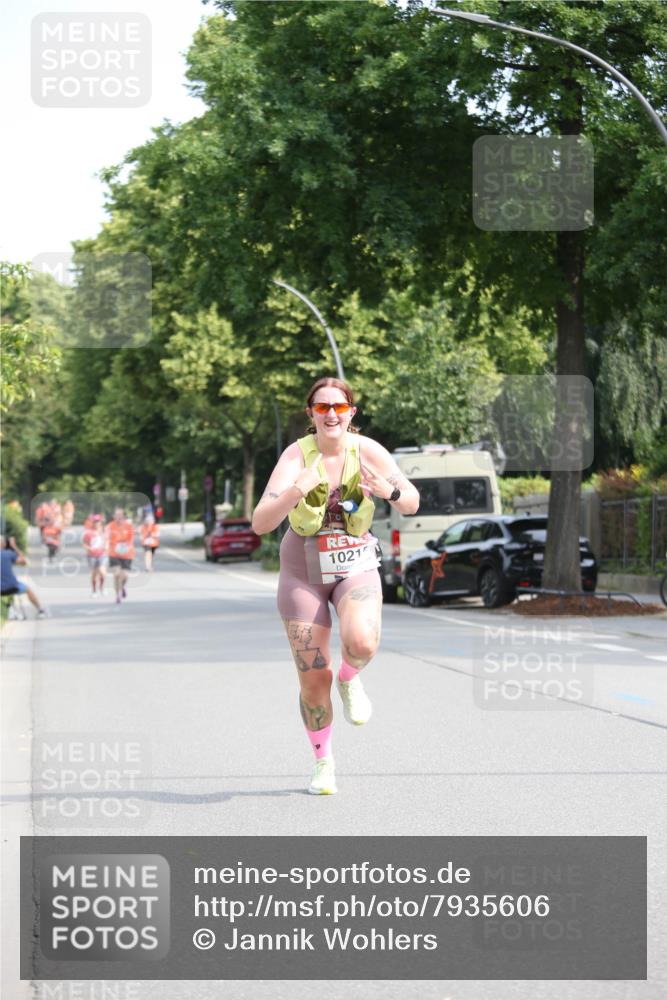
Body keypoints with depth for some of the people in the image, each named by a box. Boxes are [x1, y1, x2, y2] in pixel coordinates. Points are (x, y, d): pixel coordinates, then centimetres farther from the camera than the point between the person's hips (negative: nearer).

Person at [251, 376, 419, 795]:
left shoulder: (367, 450, -10)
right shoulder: (298, 454, -15)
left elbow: (412, 504, -3)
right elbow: (260, 523, -23)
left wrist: (389, 491, -26)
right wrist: (296, 492, -41)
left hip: (356, 567, 0)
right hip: (303, 572, 0)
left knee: (362, 642, -31)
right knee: (313, 679, 0)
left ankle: (350, 680, 6)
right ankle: (323, 762, 25)